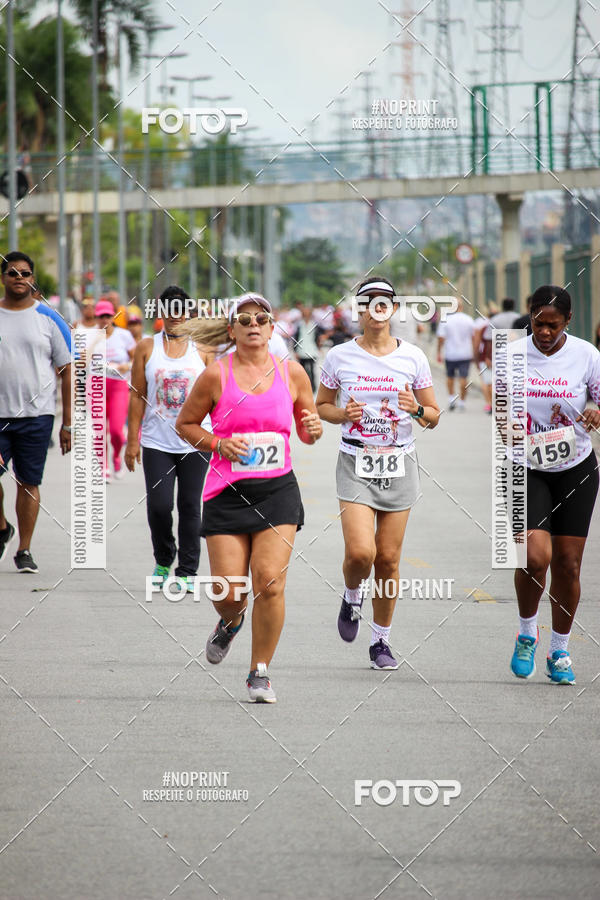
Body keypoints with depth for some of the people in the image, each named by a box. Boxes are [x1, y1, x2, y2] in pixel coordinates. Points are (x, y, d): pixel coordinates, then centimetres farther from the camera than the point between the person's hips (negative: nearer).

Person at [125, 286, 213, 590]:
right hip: (157, 442, 0)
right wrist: (132, 440, 1)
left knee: (190, 507, 1)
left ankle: (187, 571, 9)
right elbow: (137, 396, 5)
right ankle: (163, 561, 18)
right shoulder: (147, 348, 5)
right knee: (159, 505, -6)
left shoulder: (202, 349, 6)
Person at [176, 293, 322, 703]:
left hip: (278, 489, 1)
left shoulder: (292, 372, 5)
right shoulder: (217, 375, -2)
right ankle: (231, 622, 37)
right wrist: (218, 444, -8)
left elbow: (307, 430, 16)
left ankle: (261, 672, 4)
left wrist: (313, 429, -7)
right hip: (227, 492, -1)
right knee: (229, 591, -3)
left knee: (270, 581, -13)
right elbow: (186, 423, 8)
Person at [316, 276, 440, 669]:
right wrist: (343, 413, -10)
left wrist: (417, 410, -15)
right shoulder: (340, 357, -1)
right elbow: (321, 405, 11)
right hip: (356, 466, -1)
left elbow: (434, 416, 7)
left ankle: (381, 641, 18)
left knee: (388, 560, 3)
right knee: (360, 552, -17)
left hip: (399, 466, 1)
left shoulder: (413, 357, 1)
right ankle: (352, 596, 17)